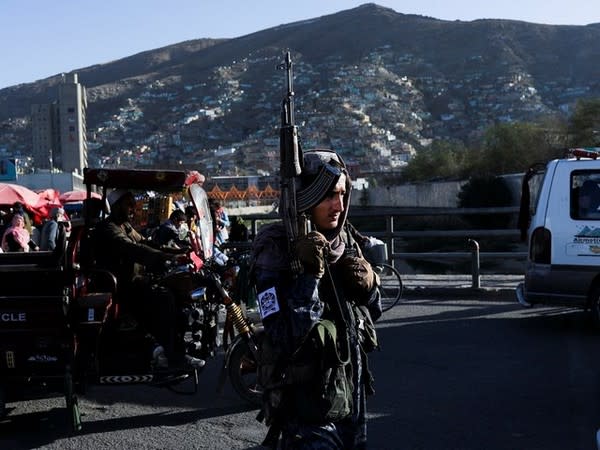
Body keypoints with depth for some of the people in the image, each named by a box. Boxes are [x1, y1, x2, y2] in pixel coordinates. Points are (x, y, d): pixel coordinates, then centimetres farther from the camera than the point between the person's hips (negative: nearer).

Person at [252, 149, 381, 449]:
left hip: (351, 398, 7)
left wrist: (367, 285, -6)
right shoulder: (277, 250, -17)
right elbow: (284, 338, -25)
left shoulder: (346, 243, 3)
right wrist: (310, 275, -30)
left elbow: (372, 313, 14)